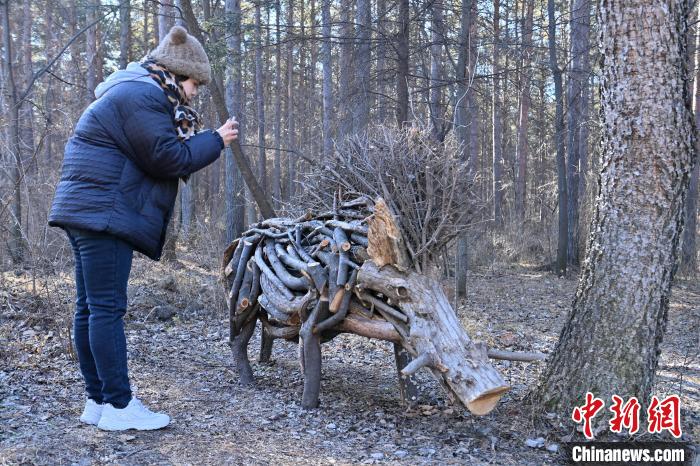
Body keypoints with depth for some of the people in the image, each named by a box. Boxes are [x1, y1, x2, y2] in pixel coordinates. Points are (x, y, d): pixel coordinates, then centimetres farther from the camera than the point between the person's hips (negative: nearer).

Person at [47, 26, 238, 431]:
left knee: (90, 307, 9)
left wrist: (201, 141, 11)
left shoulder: (133, 92, 22)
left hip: (90, 212, 11)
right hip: (104, 214, -11)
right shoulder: (143, 97, -12)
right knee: (108, 308, -10)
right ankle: (119, 406, -6)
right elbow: (168, 159, -15)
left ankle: (98, 401, 15)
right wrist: (216, 140, -5)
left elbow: (156, 155, 22)